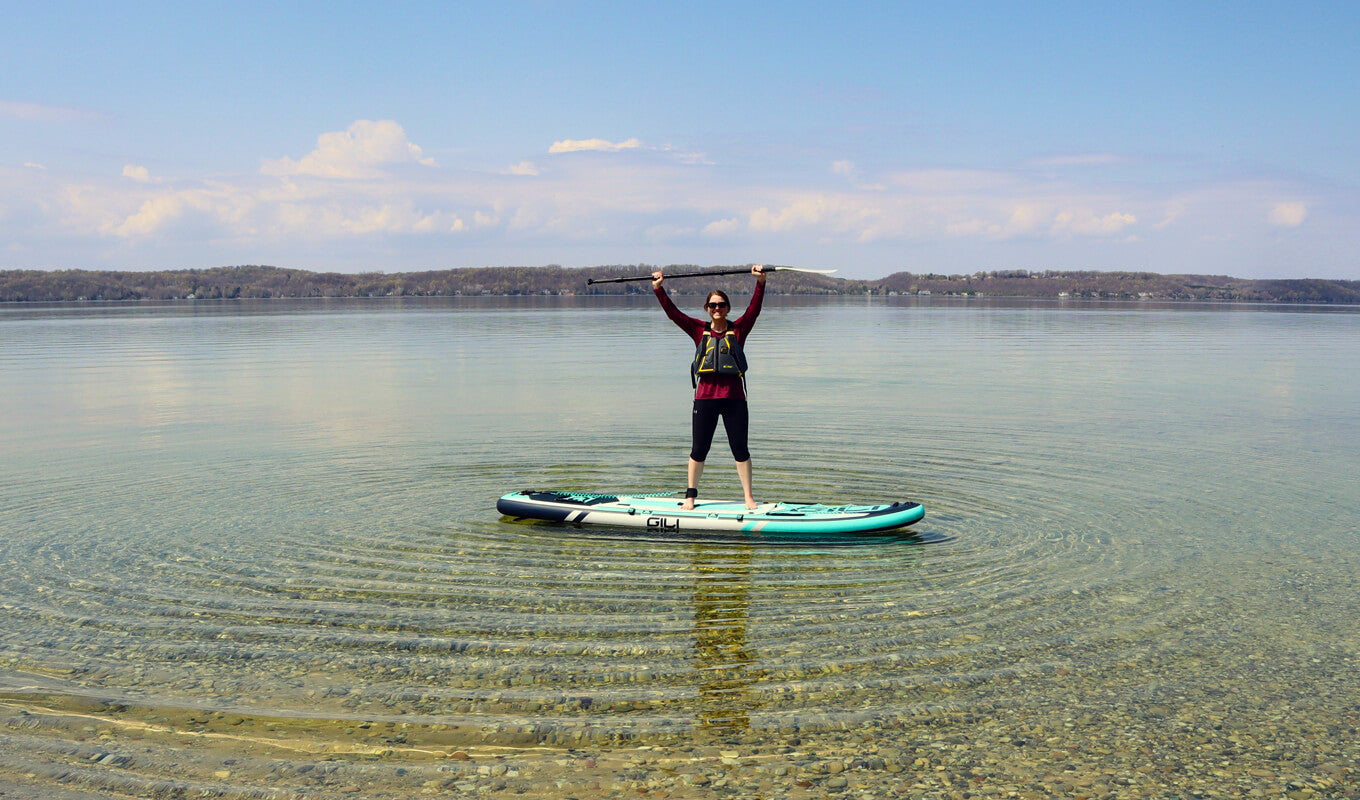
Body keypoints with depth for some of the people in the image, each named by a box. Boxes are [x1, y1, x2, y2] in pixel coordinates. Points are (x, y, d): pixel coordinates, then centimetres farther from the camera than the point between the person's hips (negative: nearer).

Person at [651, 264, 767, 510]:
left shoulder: (738, 329, 6)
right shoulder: (699, 330, 7)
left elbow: (754, 309, -7)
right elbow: (673, 313, 3)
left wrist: (760, 283, -20)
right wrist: (658, 289, -6)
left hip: (734, 397, -1)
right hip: (705, 397, 1)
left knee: (740, 449, 4)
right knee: (698, 449, 7)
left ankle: (748, 497, 14)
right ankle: (690, 495, 20)